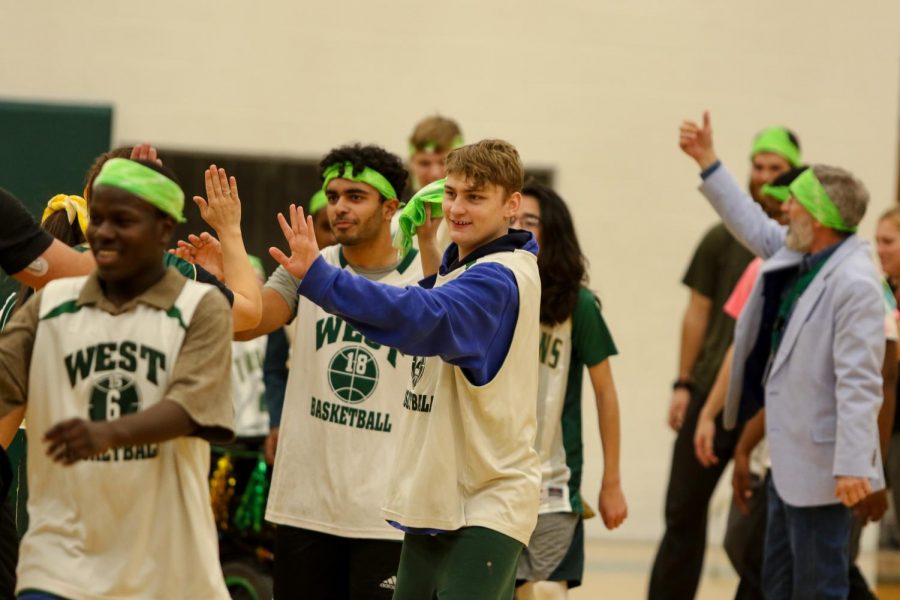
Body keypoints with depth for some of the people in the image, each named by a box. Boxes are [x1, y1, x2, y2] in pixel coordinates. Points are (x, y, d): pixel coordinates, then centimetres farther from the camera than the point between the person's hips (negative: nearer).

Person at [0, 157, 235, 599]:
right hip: (64, 542, 1)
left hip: (164, 555, -1)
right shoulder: (51, 304, 6)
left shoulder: (201, 308, -4)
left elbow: (189, 406, -18)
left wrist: (108, 433, -36)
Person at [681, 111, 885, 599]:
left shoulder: (854, 283, -22)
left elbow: (859, 384, -25)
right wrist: (707, 162, 27)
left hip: (820, 465, -10)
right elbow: (752, 226, 26)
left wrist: (852, 466, -28)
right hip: (788, 460, 10)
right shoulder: (798, 256, 5)